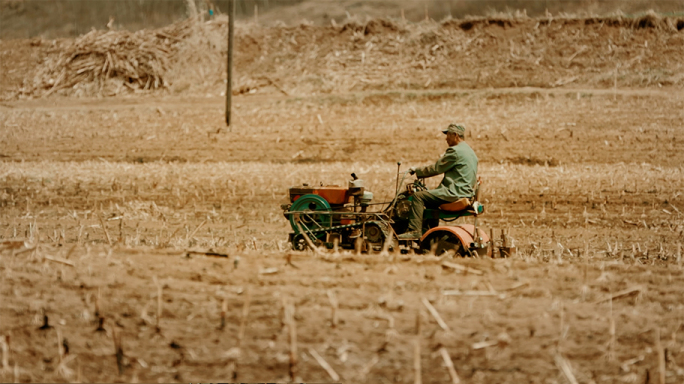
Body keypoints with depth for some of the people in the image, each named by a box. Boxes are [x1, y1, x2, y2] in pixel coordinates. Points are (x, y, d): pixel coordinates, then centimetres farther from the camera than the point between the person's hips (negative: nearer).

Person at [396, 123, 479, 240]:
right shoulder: (469, 151, 19)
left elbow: (436, 168, -10)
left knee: (418, 196, -11)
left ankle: (415, 230, -18)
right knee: (430, 197, 28)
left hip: (455, 193, -11)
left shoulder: (455, 151, -13)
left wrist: (417, 170, 2)